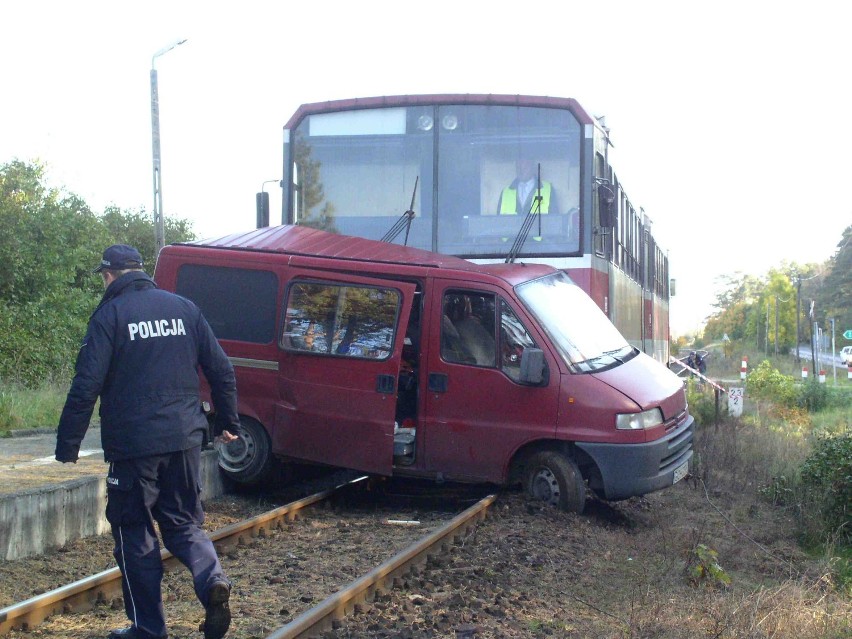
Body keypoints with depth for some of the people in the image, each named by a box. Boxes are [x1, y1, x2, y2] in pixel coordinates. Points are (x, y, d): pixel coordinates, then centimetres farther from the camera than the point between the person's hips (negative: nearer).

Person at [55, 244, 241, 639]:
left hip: (133, 443, -4)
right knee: (184, 522, 17)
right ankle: (212, 581, -9)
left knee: (134, 532, 9)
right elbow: (222, 371, 9)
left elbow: (86, 386, -13)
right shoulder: (184, 308, 9)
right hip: (184, 439, 4)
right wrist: (227, 423, 20)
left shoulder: (109, 316, -6)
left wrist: (67, 445, -7)